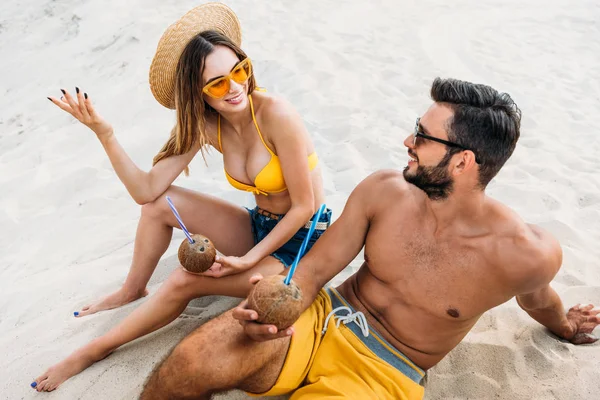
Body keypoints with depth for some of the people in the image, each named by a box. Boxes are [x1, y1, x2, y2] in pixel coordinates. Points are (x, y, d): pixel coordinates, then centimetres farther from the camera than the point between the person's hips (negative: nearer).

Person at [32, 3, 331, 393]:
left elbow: (303, 207, -20)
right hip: (259, 226, 6)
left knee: (184, 281, -17)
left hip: (302, 242, -6)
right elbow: (147, 189, -12)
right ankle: (132, 290, 17)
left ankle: (96, 350, 7)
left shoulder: (276, 115, -26)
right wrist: (104, 133, -24)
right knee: (161, 204, -6)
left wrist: (248, 260, -20)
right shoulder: (204, 123, -7)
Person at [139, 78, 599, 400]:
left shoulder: (527, 253, -15)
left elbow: (536, 295, 10)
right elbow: (315, 268, -4)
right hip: (323, 321, 3)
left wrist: (562, 326, 33)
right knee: (193, 361, -26)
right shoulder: (384, 190, -9)